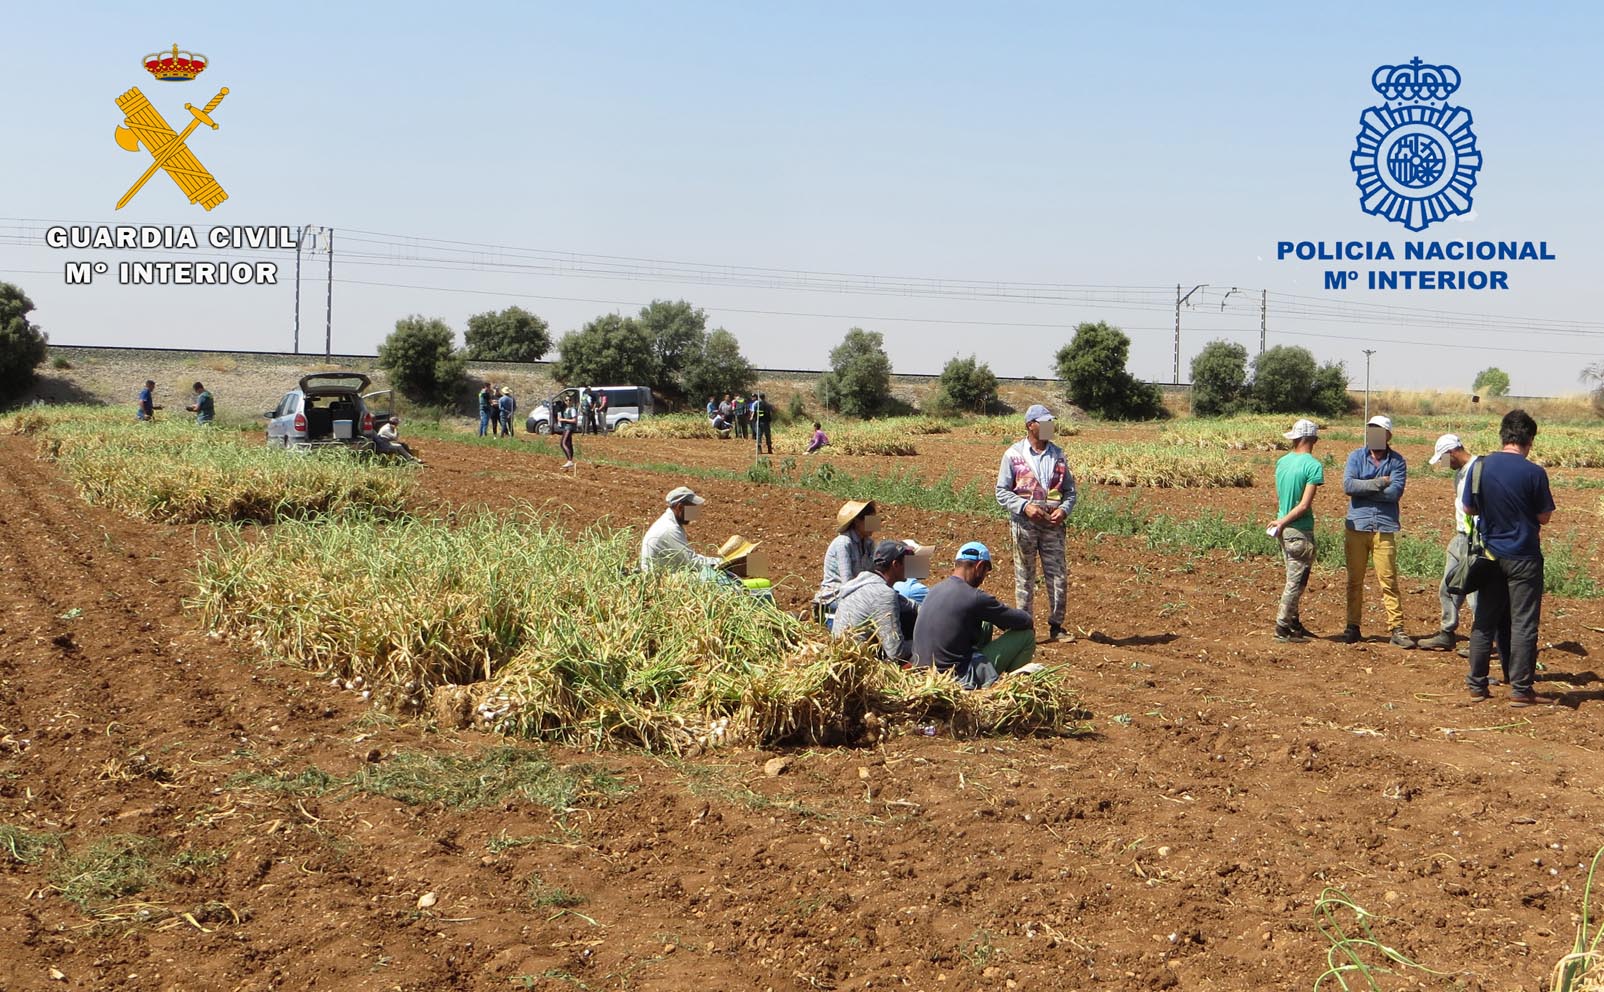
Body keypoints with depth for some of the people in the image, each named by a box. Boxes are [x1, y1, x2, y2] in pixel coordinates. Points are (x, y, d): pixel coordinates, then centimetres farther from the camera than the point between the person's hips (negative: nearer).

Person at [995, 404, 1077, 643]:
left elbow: (1070, 490, 13)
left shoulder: (1058, 455, 9)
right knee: (1024, 577, 3)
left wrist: (1064, 509, -7)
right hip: (1024, 523, -3)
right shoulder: (1014, 454, -2)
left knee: (1059, 576, 3)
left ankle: (1056, 626, 14)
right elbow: (1002, 492, -2)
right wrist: (1025, 506, -16)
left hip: (1053, 524, 3)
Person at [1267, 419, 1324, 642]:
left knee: (1294, 580, 18)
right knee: (1296, 582, 1)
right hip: (1301, 531, -7)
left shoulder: (1282, 462, 6)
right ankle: (1282, 629, 3)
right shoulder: (1313, 466, -15)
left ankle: (1294, 624, 26)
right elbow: (1305, 504, -20)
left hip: (1284, 530, 7)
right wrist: (1283, 521, -13)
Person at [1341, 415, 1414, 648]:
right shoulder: (1356, 456, 5)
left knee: (1388, 580, -4)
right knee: (1355, 580, 7)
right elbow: (1348, 485, -9)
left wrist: (1363, 489, -9)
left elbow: (1395, 492, -11)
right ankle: (1352, 626, 16)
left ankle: (1397, 629, -2)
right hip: (1356, 526, 1)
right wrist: (1379, 483, -12)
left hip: (1384, 528, -1)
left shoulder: (1397, 461, 3)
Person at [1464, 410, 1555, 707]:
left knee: (1485, 621, 13)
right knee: (1523, 624, 3)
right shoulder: (1534, 473, -15)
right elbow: (1544, 517, -6)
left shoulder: (1481, 466, -4)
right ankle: (1520, 689, 3)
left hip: (1490, 555, 4)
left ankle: (1477, 683, 17)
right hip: (1524, 557, -4)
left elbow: (1468, 508, 5)